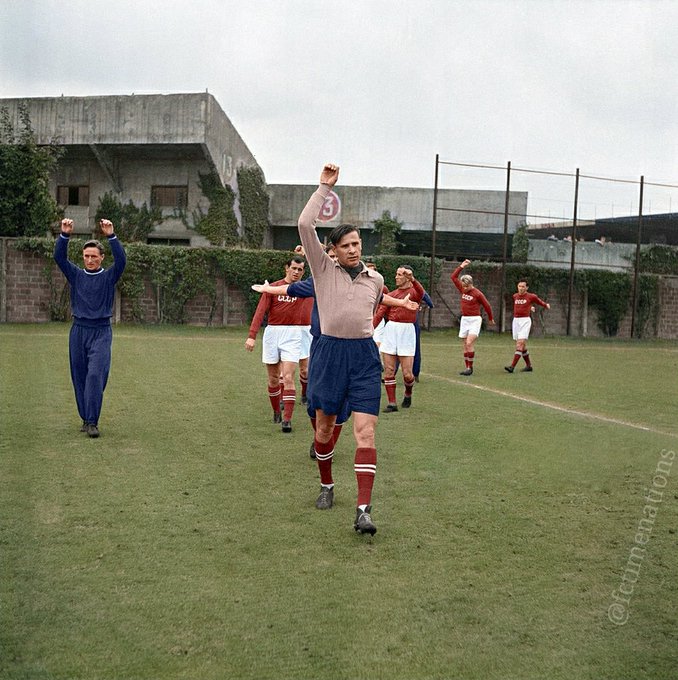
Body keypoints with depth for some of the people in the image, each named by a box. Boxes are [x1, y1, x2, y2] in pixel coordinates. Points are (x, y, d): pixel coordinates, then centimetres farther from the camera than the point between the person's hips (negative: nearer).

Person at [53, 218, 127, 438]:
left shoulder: (109, 277, 3)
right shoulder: (76, 275, 9)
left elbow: (121, 259, -14)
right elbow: (59, 257, -3)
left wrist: (111, 236, -25)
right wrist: (65, 235, -18)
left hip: (101, 331, -3)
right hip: (78, 330, 3)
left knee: (95, 374, -15)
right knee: (79, 377, 7)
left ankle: (92, 422, -14)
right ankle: (85, 419, 18)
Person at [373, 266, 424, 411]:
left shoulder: (413, 292, 1)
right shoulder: (392, 294, 14)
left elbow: (420, 292, -25)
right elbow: (379, 314, 9)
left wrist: (412, 279, -44)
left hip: (407, 331, -4)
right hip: (390, 330, 4)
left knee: (407, 373, -4)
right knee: (388, 370, 2)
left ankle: (408, 394, 27)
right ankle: (392, 403, 9)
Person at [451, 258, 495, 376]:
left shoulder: (477, 293, -10)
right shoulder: (462, 289, 7)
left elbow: (487, 306, 0)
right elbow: (453, 277, 13)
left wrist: (490, 319, 11)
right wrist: (461, 267, 7)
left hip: (475, 320, -6)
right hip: (464, 319, 6)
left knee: (469, 343, -16)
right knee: (465, 346, 5)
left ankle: (470, 368, -12)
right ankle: (467, 368, 10)